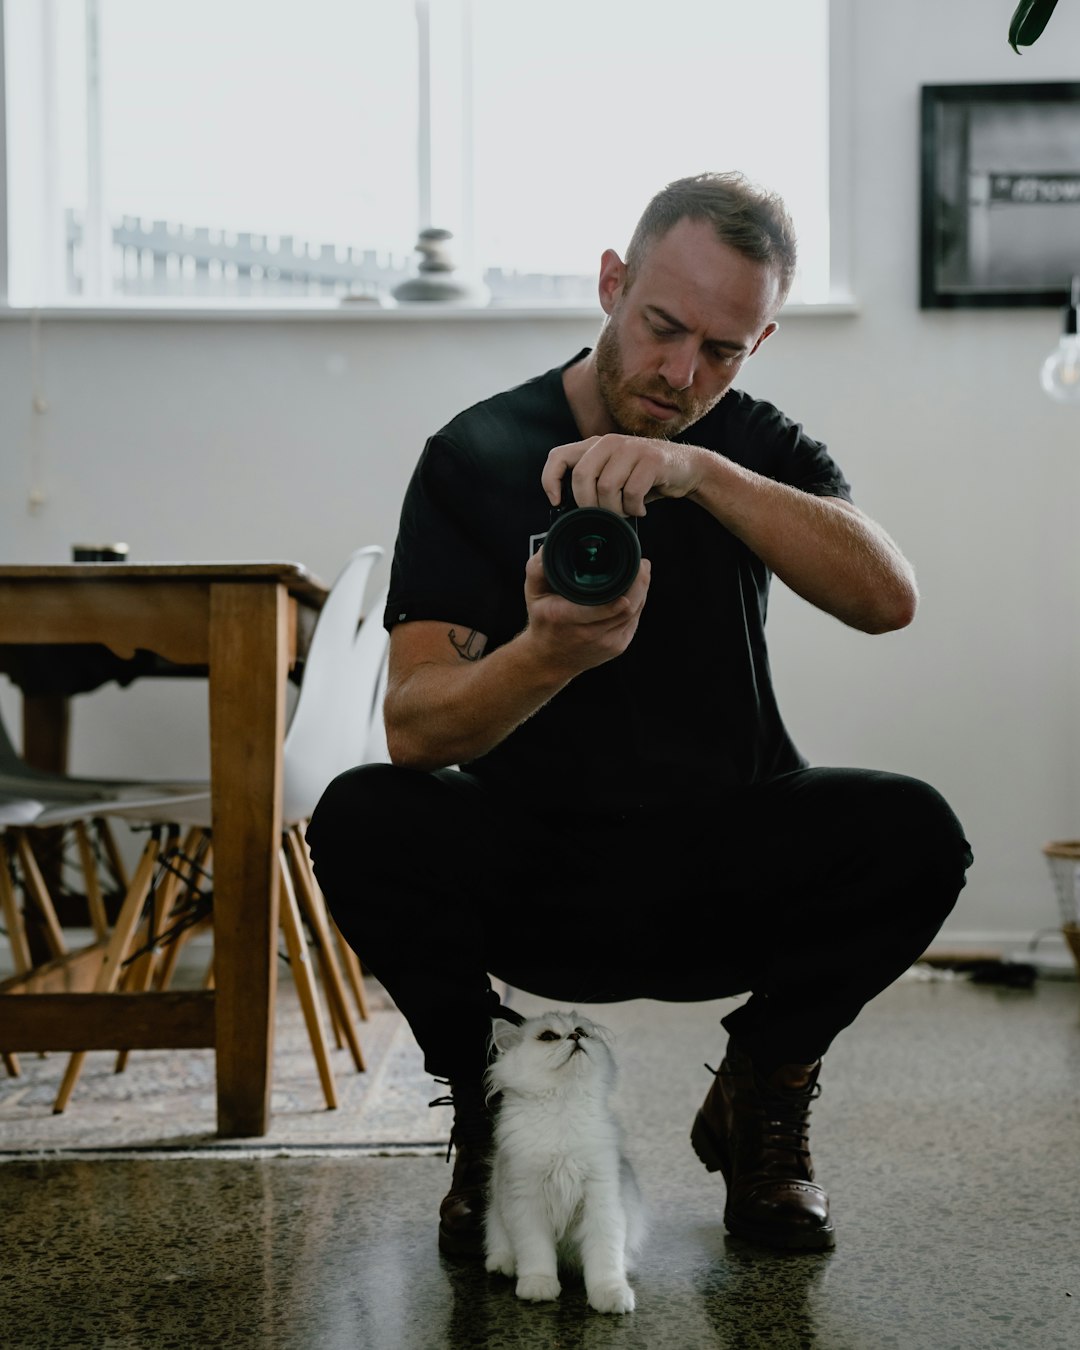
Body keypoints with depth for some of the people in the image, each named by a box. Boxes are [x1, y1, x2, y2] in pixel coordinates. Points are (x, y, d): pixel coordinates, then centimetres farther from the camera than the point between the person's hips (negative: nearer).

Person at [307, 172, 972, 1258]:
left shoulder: (757, 451, 1)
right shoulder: (479, 455, -6)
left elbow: (887, 598, -20)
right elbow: (415, 728, -18)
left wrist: (701, 470, -32)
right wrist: (549, 653, -39)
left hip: (729, 882, 2)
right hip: (530, 875, -1)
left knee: (912, 832, -27)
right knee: (362, 820, -30)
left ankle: (759, 1099, 1)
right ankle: (491, 1106, -2)